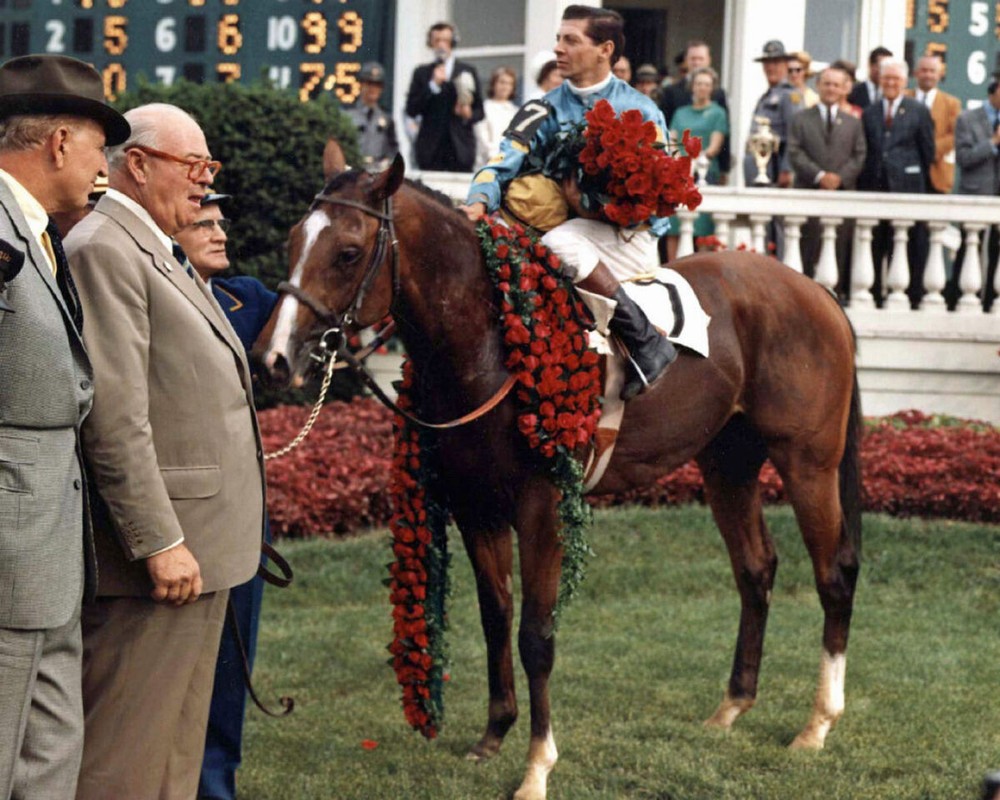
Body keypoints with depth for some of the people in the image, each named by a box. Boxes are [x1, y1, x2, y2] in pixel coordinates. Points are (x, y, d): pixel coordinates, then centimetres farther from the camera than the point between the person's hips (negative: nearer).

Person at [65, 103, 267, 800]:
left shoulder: (164, 254, 18)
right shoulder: (104, 251, -15)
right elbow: (115, 419, -22)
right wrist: (159, 542, -24)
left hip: (199, 546, 11)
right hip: (160, 551, -11)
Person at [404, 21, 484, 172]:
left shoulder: (468, 71, 13)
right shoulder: (421, 73, 13)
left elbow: (479, 110, 13)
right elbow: (411, 110, 3)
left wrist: (469, 115, -10)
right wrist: (433, 85, -5)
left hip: (460, 148, 0)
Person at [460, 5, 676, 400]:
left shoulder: (640, 112, -3)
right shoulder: (548, 111, 8)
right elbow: (505, 160, -6)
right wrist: (480, 202, -28)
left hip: (630, 237, -5)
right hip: (565, 226, 5)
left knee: (560, 244, -35)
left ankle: (646, 341, -26)